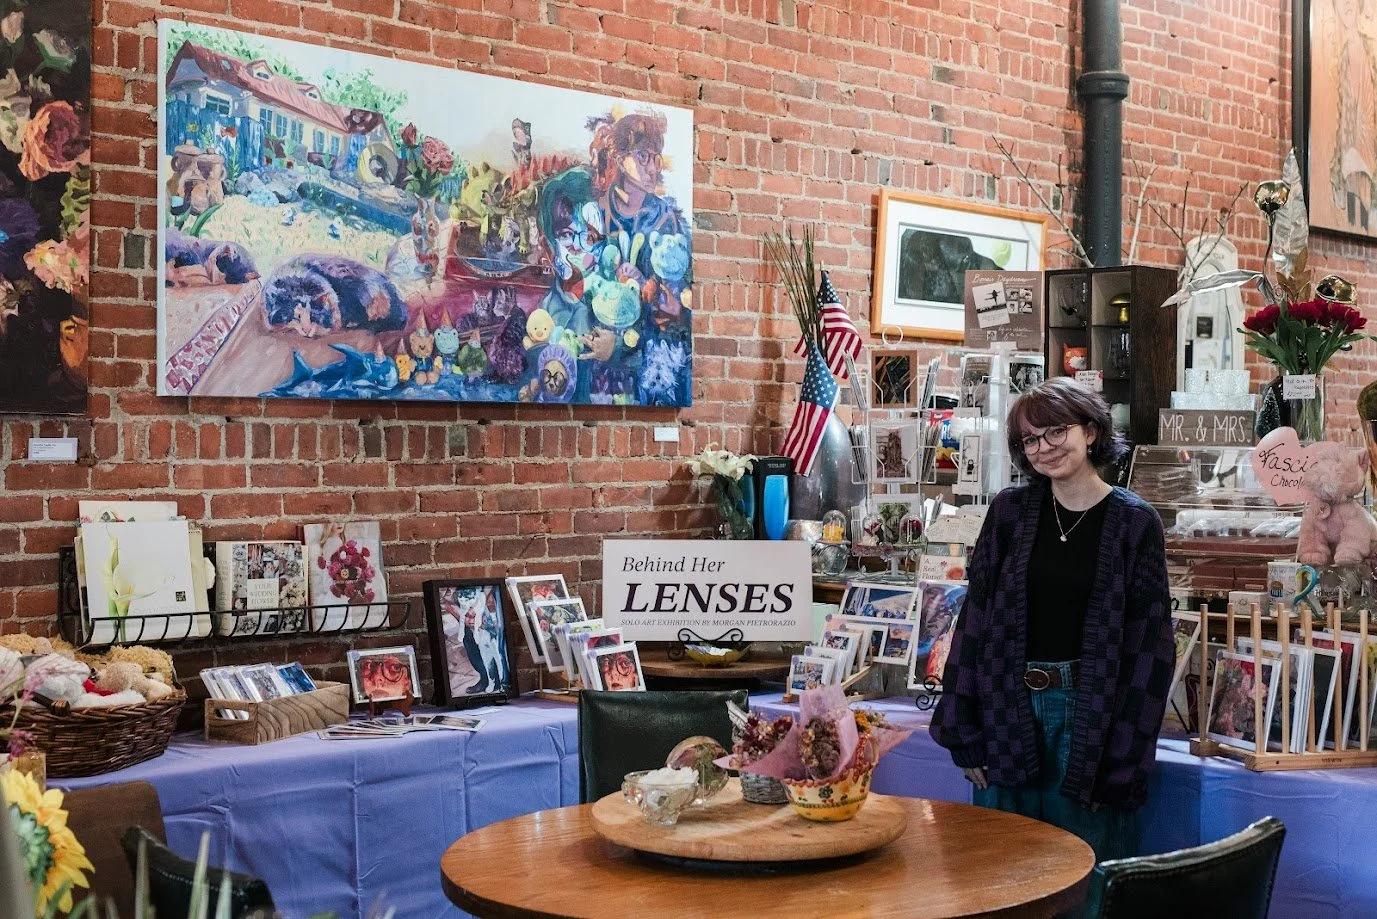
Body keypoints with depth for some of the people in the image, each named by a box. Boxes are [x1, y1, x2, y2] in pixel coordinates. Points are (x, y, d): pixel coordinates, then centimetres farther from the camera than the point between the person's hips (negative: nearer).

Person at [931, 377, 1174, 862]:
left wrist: (1122, 758, -8)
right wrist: (964, 732, -1)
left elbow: (1150, 644, -4)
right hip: (1009, 708, 2)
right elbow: (975, 616, 3)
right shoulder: (1010, 510, 3)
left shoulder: (1134, 522, -3)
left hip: (1088, 714, -2)